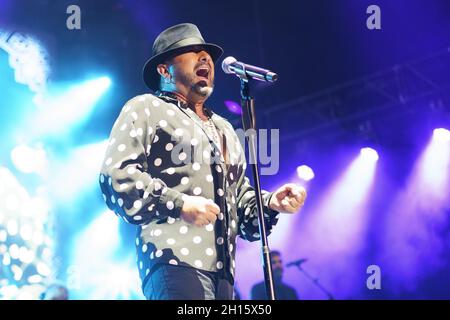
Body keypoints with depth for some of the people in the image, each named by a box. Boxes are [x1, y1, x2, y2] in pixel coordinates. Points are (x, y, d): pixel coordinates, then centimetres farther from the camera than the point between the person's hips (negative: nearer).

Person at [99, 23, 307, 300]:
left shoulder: (224, 129, 33)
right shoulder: (146, 109, 11)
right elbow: (116, 175, -3)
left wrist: (270, 204, 12)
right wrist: (178, 203, -12)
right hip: (175, 259, -7)